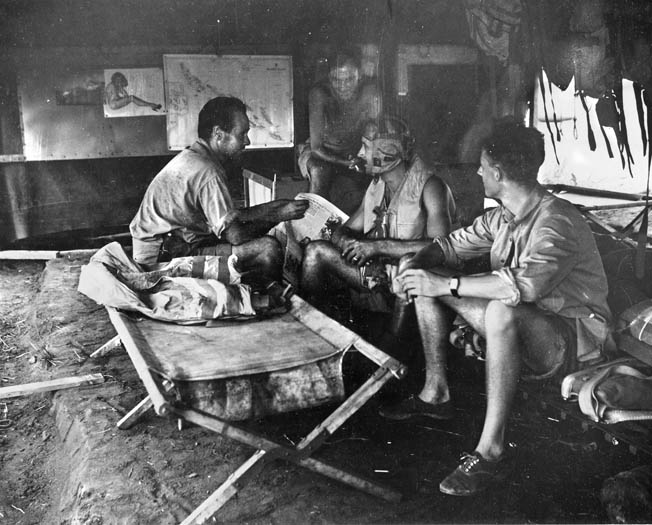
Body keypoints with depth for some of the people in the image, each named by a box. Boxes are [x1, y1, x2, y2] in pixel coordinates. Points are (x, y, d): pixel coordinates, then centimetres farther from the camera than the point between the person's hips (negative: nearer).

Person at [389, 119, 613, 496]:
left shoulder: (558, 222, -24)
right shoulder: (501, 218, 3)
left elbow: (526, 284, -41)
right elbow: (452, 245, 13)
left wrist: (449, 285, -35)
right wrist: (416, 265, -9)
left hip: (575, 338, -9)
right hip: (521, 328, 9)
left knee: (503, 310, -42)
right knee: (427, 281, 5)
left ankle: (493, 450, -34)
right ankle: (435, 393, 9)